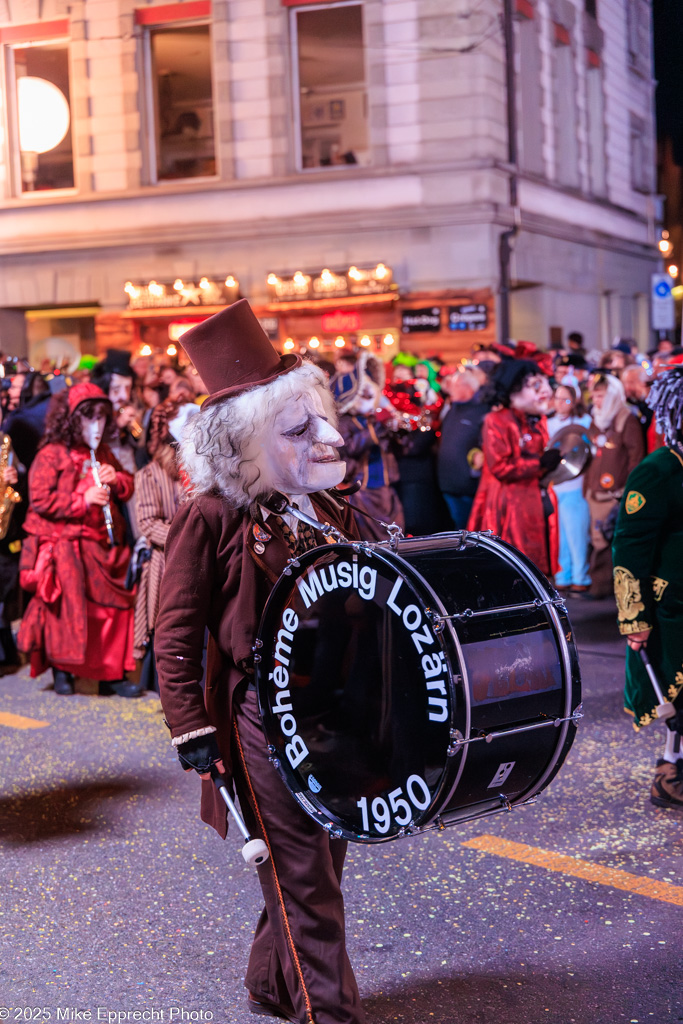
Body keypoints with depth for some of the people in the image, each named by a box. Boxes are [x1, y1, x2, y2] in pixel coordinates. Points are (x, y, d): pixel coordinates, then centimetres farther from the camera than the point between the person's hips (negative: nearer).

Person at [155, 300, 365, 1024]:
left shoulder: (332, 509, 7)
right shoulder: (211, 518, -13)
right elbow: (175, 637, -11)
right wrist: (190, 731, -15)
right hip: (262, 721, -7)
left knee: (316, 864, 18)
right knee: (303, 882, -1)